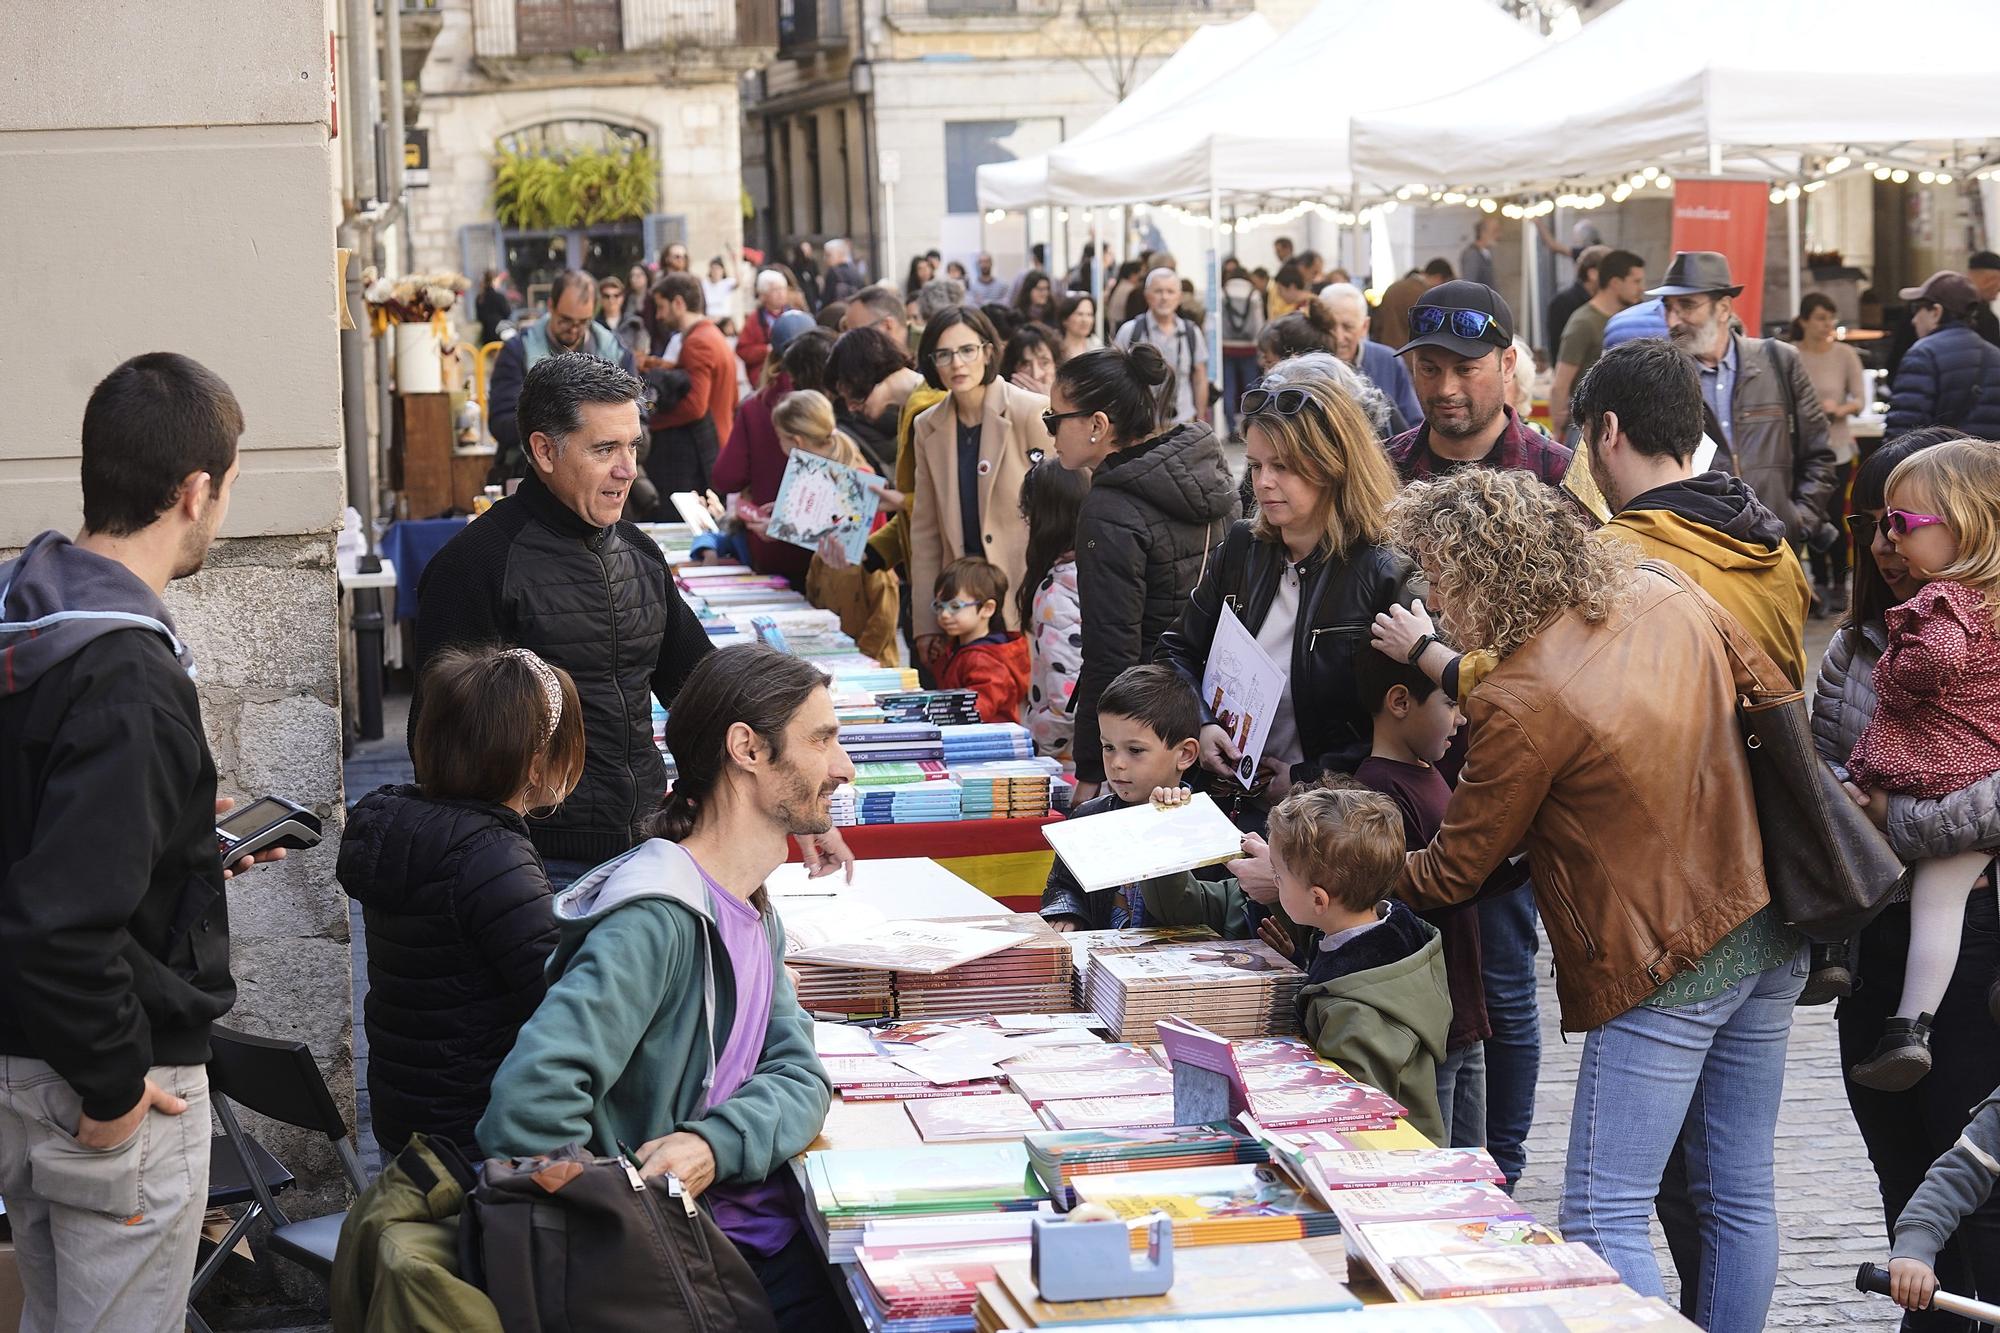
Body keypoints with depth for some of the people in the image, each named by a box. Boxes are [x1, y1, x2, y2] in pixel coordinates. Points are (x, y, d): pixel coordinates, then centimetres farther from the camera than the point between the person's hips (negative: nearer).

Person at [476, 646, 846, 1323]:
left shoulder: (753, 913, 12)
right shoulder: (657, 918, -20)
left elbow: (799, 1075, 3)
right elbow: (531, 1102, -30)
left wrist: (712, 1146, -18)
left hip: (770, 1231, 8)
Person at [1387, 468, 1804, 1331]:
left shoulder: (1521, 703, -18)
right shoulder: (1666, 597, 2)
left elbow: (1450, 875, -7)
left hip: (1665, 964, -8)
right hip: (1767, 935, 9)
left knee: (1601, 1221, -5)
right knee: (1740, 1196, 15)